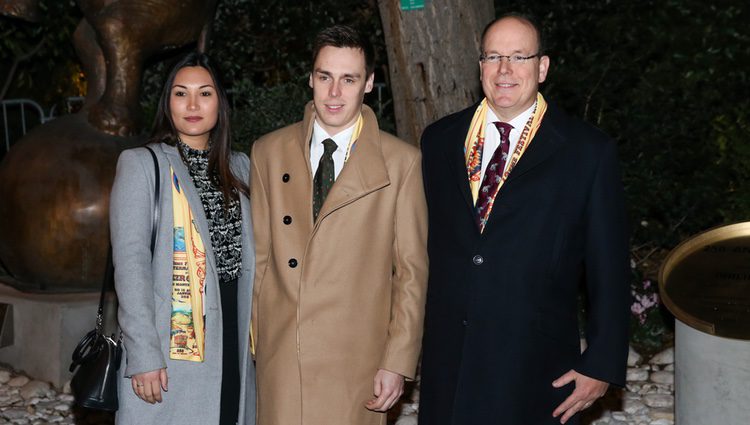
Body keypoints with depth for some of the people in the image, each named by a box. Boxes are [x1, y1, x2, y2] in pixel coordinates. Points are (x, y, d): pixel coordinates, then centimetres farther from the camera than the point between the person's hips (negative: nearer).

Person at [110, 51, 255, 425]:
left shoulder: (239, 167, 13)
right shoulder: (141, 164, -2)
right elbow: (130, 262, -9)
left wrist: (256, 334, 5)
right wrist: (143, 355, -15)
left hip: (234, 342, 5)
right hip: (171, 344, -4)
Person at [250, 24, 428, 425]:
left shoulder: (401, 162, -1)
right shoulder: (268, 152, 7)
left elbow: (411, 271, -1)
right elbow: (258, 253, 10)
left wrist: (398, 362, -4)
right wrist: (250, 339, 7)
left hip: (356, 362, -2)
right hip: (278, 359, 2)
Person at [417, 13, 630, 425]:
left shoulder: (589, 152, -6)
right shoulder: (439, 140, 5)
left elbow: (608, 271, -4)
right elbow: (427, 242, 11)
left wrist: (602, 365, -4)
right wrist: (419, 330, 12)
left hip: (535, 367, -3)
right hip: (447, 358, 3)